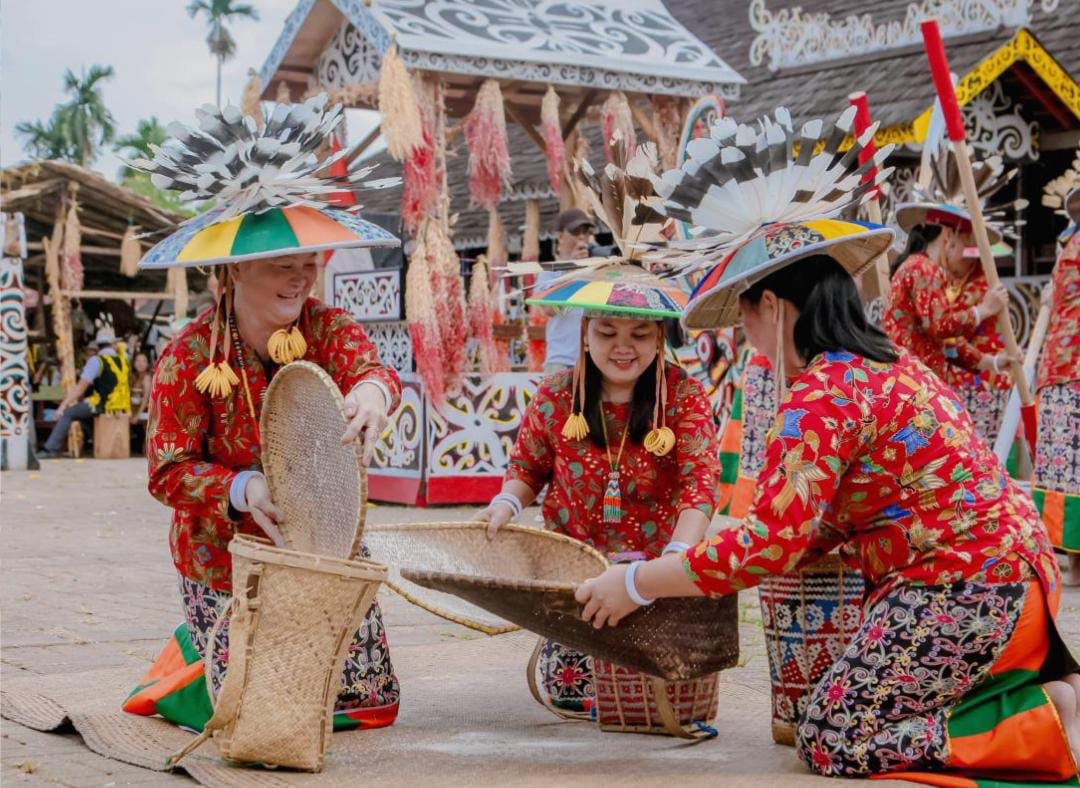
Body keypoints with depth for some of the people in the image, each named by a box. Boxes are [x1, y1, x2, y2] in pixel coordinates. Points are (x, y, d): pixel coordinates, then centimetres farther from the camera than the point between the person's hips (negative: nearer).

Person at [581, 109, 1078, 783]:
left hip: (958, 593, -10)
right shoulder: (889, 365, 15)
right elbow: (827, 522, 17)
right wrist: (695, 563, 15)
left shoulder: (820, 396, -17)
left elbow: (771, 543, -23)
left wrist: (636, 584, -14)